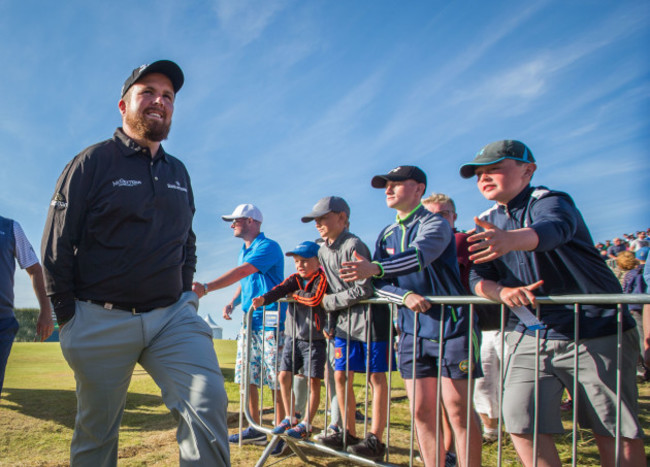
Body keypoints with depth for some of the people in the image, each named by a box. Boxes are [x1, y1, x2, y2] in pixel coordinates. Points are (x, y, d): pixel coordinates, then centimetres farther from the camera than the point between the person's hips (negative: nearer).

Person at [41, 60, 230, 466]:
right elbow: (56, 247, -3)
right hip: (101, 321, -3)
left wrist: (184, 300, 12)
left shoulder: (179, 172, 14)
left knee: (208, 403, -17)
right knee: (96, 432, 10)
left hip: (174, 315, 3)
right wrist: (69, 318, -4)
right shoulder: (92, 162, -1)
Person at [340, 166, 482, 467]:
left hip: (451, 327, -5)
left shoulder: (434, 224, -7)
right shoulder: (386, 235, 13)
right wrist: (404, 296, -16)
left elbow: (420, 255, -28)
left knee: (458, 412, -3)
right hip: (412, 332, 6)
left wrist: (375, 268, -44)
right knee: (422, 412, 7)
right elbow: (378, 284, 6)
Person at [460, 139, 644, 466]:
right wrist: (502, 291, -23)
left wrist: (511, 239, -58)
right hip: (532, 334, 5)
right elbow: (478, 278, 0)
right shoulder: (488, 223, 9)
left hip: (596, 329, -5)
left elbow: (554, 228, -36)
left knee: (613, 431, 1)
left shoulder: (550, 201, -12)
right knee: (521, 422, -7)